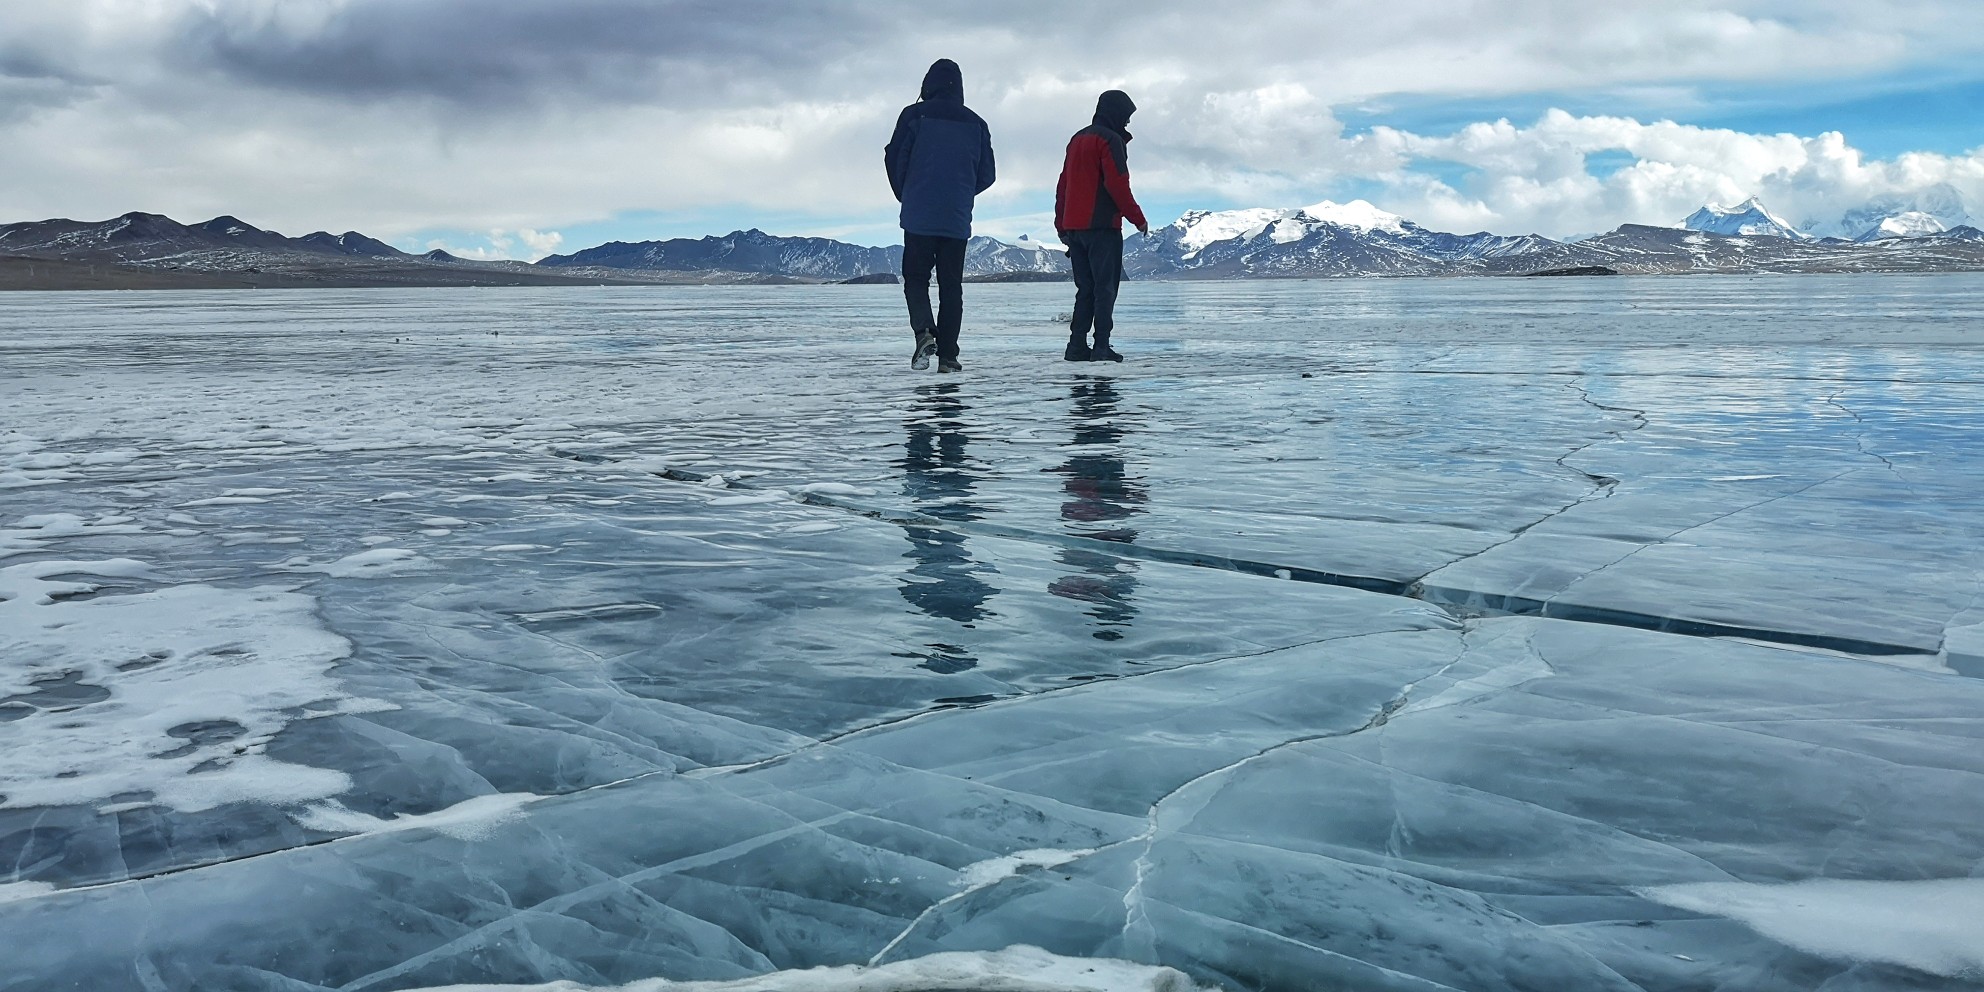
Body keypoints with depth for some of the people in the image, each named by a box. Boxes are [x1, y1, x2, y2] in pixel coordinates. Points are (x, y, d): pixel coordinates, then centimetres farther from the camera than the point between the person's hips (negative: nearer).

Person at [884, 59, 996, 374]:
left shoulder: (914, 115, -2)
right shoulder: (976, 124, 8)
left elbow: (894, 160, 0)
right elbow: (987, 174, 12)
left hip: (918, 217, -2)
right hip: (958, 220, 2)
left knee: (915, 278, 8)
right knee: (951, 284, 7)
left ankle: (924, 331, -17)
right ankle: (947, 355, 3)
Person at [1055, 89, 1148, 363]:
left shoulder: (1078, 139, 19)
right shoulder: (1110, 140, -7)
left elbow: (1063, 185, 19)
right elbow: (1117, 184, -15)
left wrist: (1062, 225, 21)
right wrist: (1138, 218, -8)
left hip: (1073, 226, 8)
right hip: (1102, 226, -8)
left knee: (1085, 289, 11)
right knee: (1105, 288, -5)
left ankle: (1077, 346, 7)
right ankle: (1101, 347, -9)